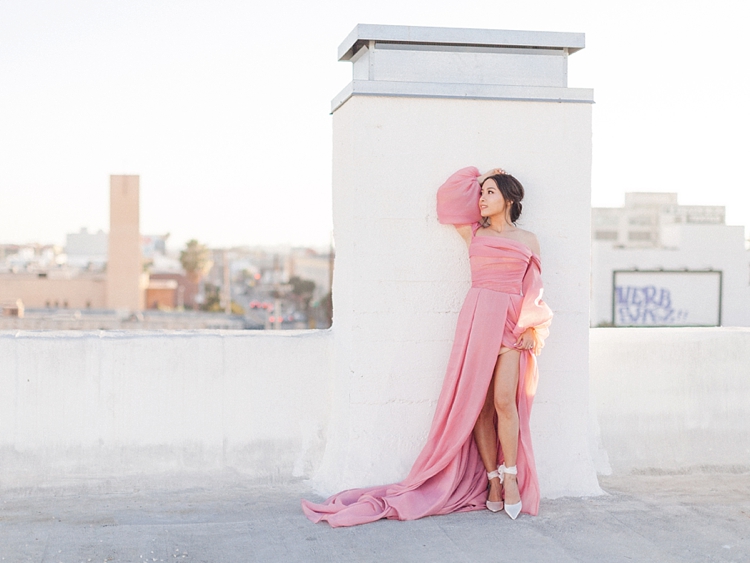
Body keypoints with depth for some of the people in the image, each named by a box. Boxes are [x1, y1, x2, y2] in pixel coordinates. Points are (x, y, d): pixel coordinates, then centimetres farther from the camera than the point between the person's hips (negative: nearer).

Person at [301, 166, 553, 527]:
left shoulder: (528, 240, 14)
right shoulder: (475, 234, 17)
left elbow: (534, 289, 12)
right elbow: (449, 197, 23)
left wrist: (532, 328, 1)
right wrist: (478, 176, 28)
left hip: (511, 324, -1)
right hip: (476, 318, 1)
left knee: (504, 399, -16)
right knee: (478, 403, -4)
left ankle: (511, 477, -6)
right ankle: (492, 480, 1)